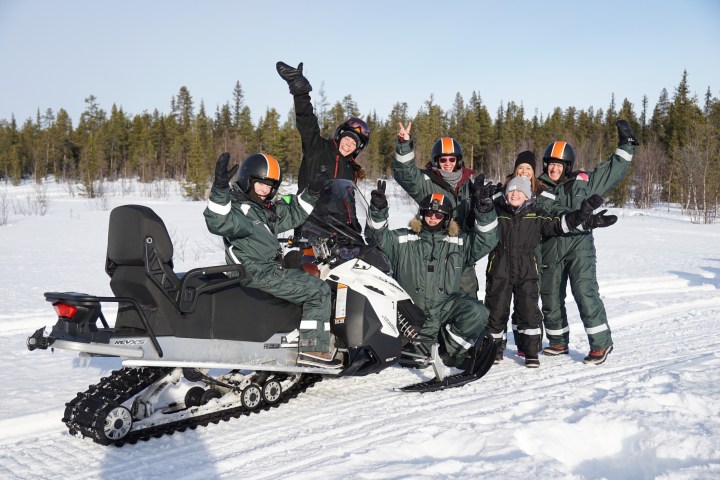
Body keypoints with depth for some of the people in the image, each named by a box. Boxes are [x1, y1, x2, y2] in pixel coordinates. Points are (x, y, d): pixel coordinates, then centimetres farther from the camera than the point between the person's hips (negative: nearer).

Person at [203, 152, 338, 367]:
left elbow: (292, 215, 29)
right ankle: (313, 349, -16)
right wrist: (220, 188, -47)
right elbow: (218, 222, -35)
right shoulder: (238, 209, -14)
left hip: (270, 267, 11)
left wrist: (310, 194, 19)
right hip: (259, 274, -11)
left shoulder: (265, 208, 16)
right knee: (319, 291, -13)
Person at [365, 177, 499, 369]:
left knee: (476, 312, -26)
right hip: (412, 313, -1)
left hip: (446, 306, 1)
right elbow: (378, 236, -1)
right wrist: (378, 209, -18)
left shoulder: (459, 242, 13)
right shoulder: (403, 239, 9)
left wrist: (484, 211, -10)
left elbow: (485, 240, 5)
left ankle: (449, 351, -7)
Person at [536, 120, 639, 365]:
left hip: (579, 246, -2)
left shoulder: (582, 182, 8)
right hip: (550, 250, 2)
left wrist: (625, 145, 10)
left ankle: (601, 342, -5)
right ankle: (558, 342, 28)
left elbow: (612, 171, 14)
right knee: (550, 298, 10)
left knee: (585, 292, -14)